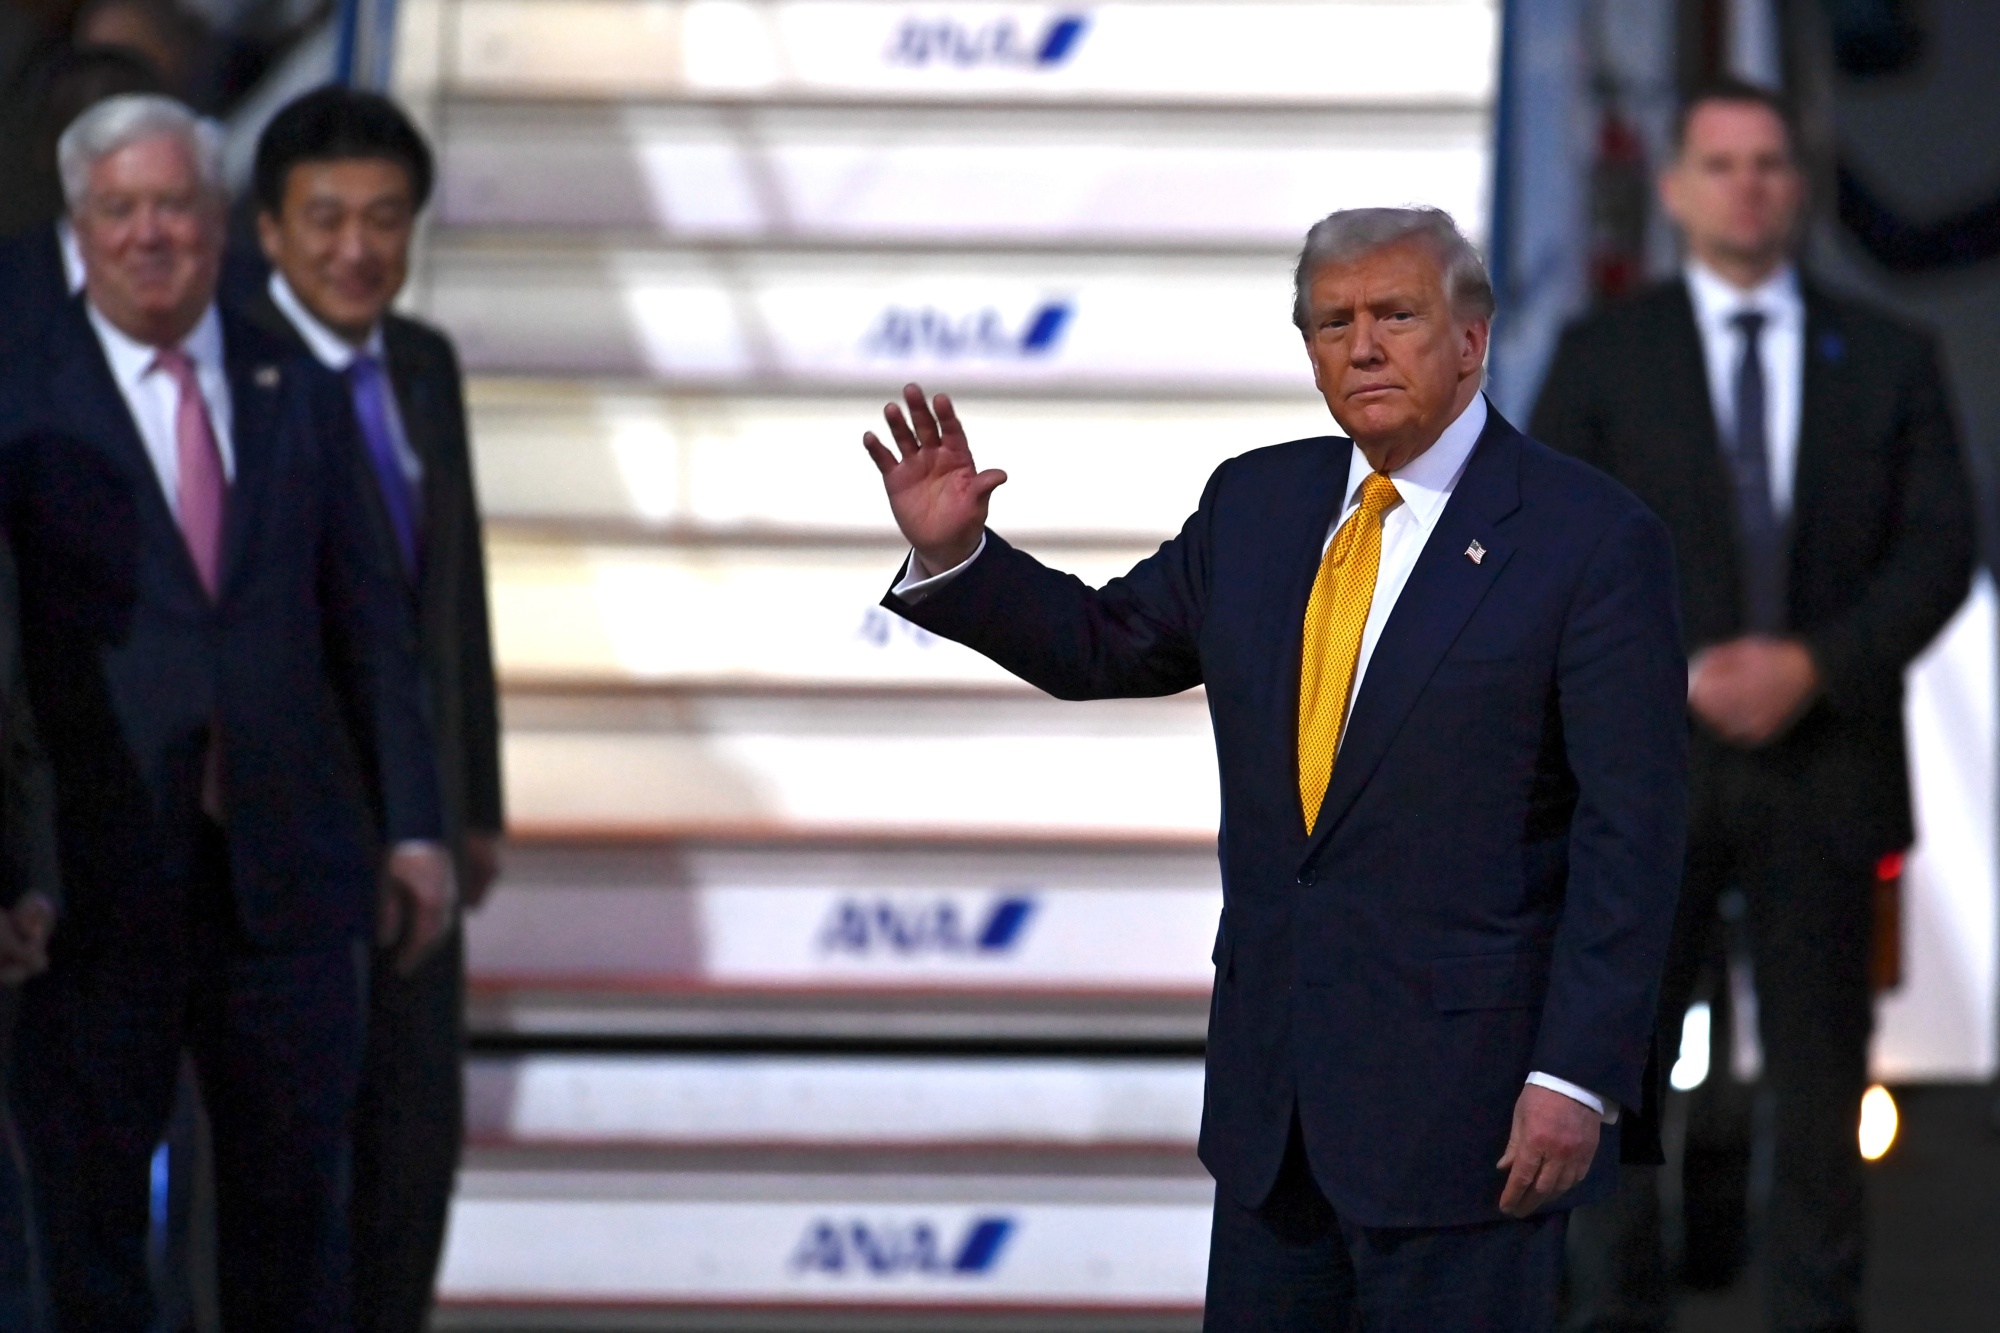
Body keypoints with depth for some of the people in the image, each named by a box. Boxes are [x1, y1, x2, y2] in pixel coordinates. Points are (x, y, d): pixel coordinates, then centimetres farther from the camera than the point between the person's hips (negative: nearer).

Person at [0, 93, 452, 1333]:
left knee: (293, 1205, 10)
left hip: (287, 870, 3)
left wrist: (415, 824, 5)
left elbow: (371, 618, 10)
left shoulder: (300, 394, 9)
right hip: (101, 879, -3)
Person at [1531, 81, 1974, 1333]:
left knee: (1821, 1067, 4)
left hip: (1824, 754, 1)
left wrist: (1815, 665, -12)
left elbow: (1941, 548, 2)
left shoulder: (1888, 360, 8)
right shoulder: (1602, 359, 5)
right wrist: (1679, 674, -13)